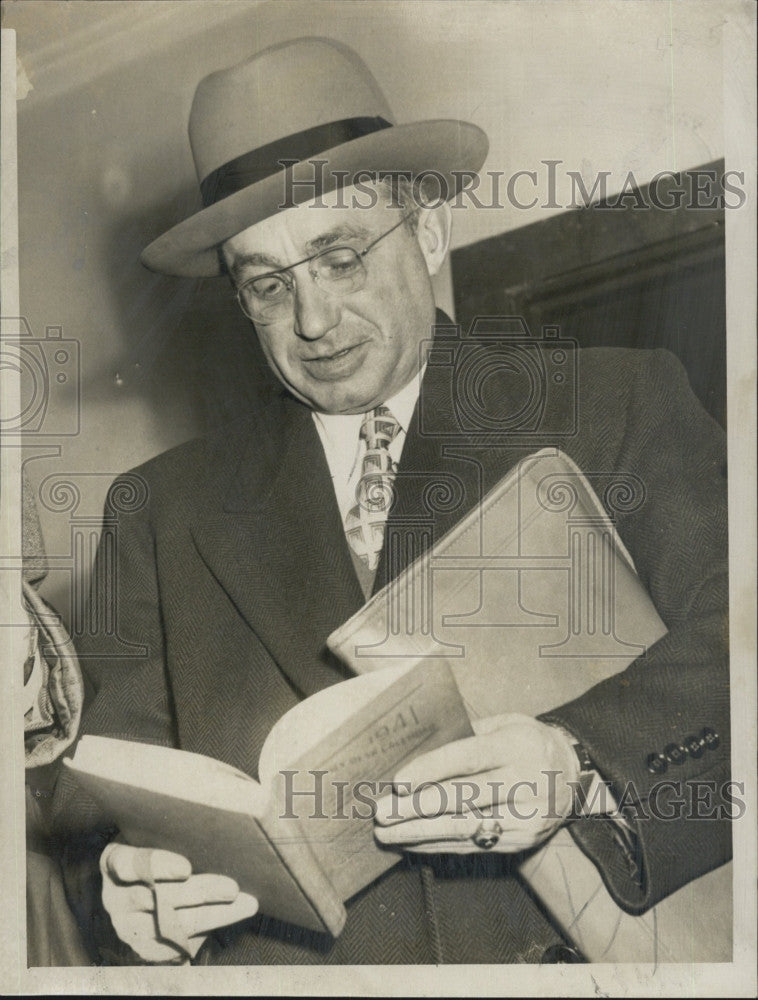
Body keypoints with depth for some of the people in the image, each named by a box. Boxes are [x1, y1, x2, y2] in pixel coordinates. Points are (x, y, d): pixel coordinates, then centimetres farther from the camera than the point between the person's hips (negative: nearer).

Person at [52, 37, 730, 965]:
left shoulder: (621, 410, 7)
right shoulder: (163, 512, 13)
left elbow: (728, 658, -1)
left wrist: (579, 765, -19)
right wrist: (125, 884, -11)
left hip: (587, 956, -2)